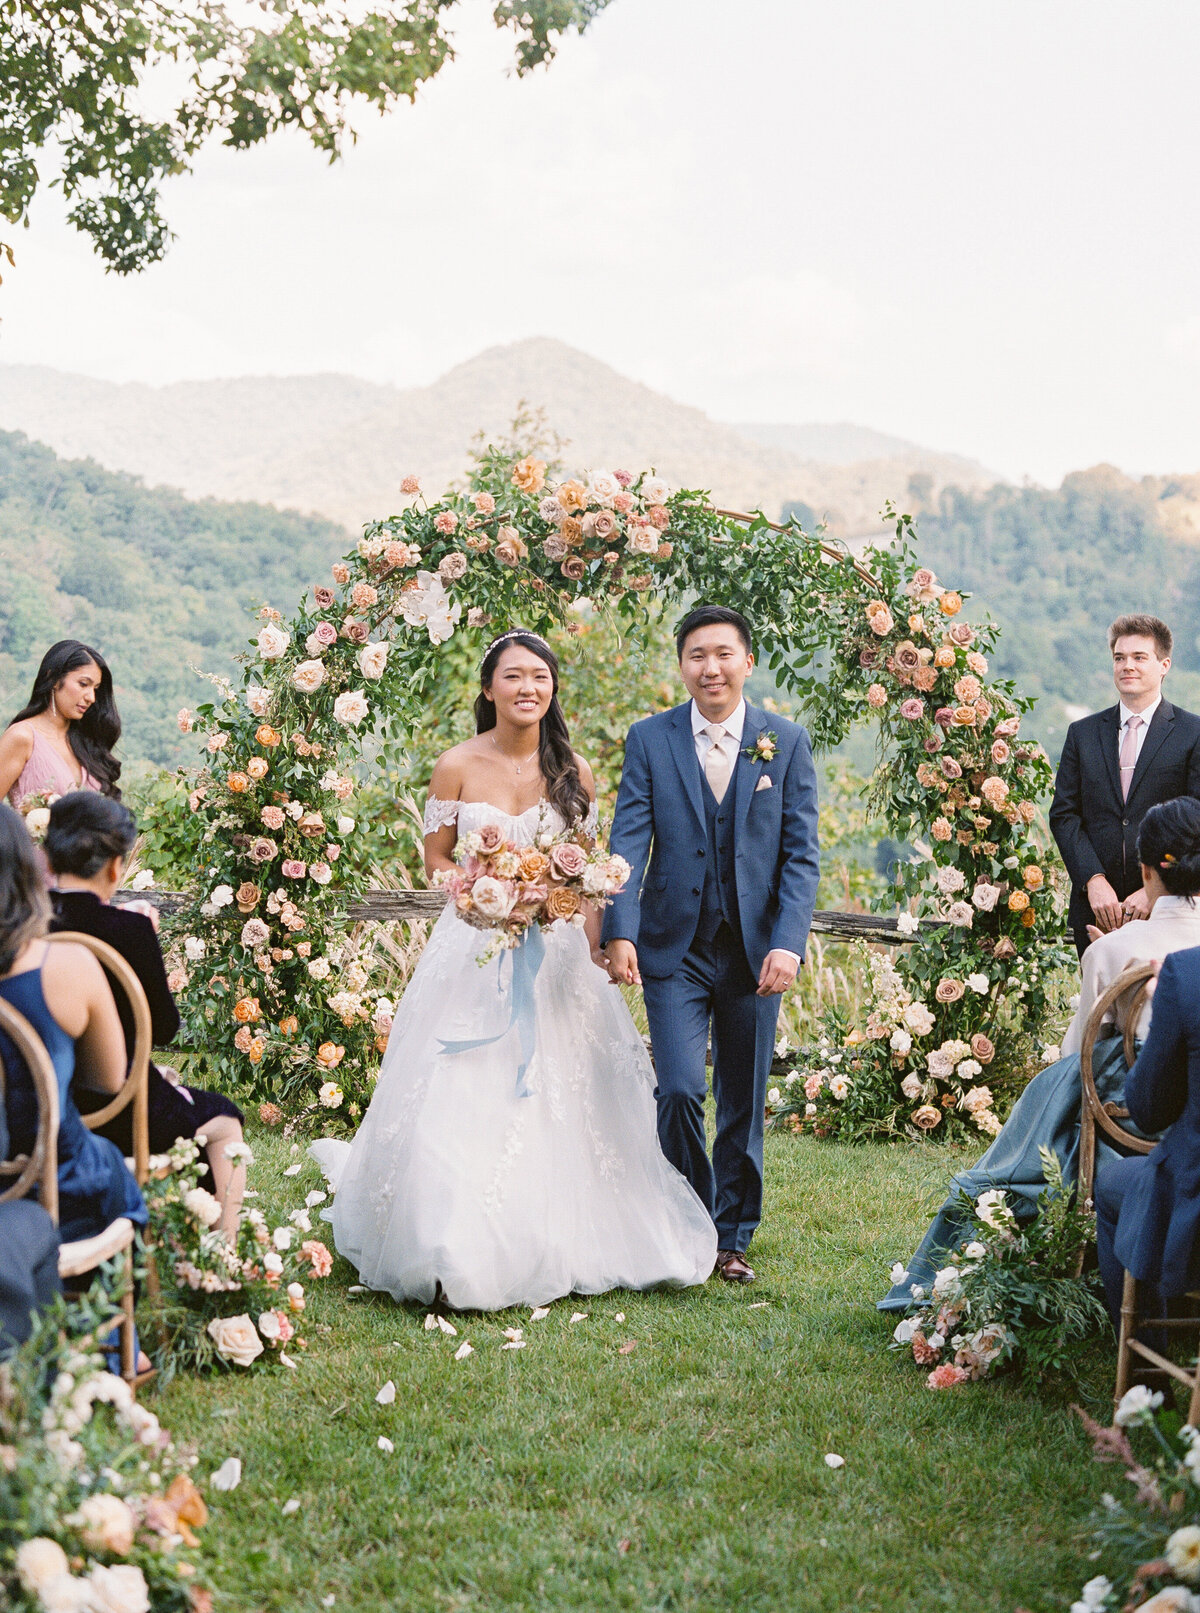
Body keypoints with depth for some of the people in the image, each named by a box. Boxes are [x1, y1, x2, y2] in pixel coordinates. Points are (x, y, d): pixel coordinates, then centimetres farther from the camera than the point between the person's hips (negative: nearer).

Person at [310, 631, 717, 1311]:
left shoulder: (573, 770, 3)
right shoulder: (457, 766, -3)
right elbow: (438, 858, 4)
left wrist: (591, 945, -6)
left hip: (555, 950, 2)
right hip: (474, 949, -2)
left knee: (560, 1100, 4)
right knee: (462, 1102, -5)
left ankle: (558, 1250, 19)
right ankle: (457, 1259, 5)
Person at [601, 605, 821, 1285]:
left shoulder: (787, 742, 3)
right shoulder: (650, 739, 2)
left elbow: (801, 853, 0)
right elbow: (629, 843, -3)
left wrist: (789, 943, -12)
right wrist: (620, 933, -16)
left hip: (755, 950, 1)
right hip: (674, 948, -1)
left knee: (744, 1103, 9)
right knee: (679, 1091, -10)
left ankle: (734, 1237, 25)